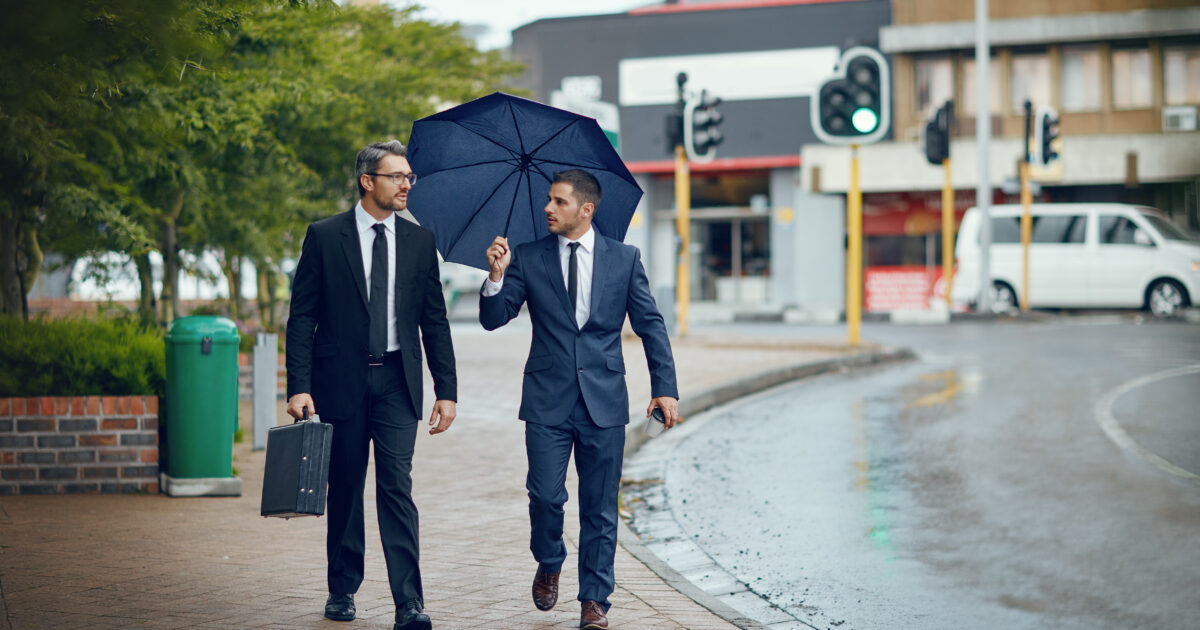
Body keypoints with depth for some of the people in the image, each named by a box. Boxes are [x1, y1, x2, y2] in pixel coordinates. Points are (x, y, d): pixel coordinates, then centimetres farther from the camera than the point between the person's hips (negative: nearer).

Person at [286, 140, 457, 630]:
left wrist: (447, 390, 4)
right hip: (342, 378, -1)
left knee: (397, 486, -8)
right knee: (346, 487, 9)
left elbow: (435, 322, 9)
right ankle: (342, 589, 24)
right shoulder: (324, 236, 0)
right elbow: (301, 317, -1)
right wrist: (299, 386, -10)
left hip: (397, 380, 1)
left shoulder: (419, 241, 7)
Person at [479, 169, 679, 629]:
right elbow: (493, 318, 3)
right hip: (547, 400, 0)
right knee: (546, 496, -7)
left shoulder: (624, 259, 5)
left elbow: (650, 325, 6)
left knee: (599, 508, 3)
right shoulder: (527, 259, 5)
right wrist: (496, 276, -15)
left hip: (604, 401, 0)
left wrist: (664, 386, -2)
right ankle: (549, 564, 23)